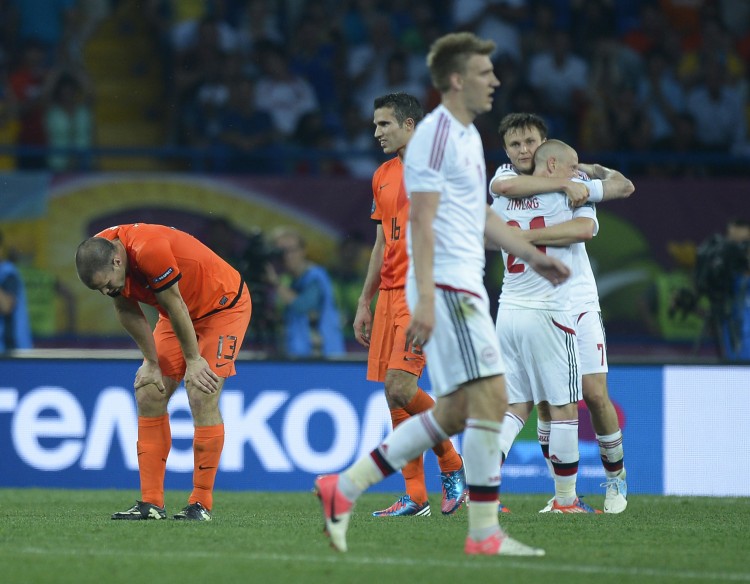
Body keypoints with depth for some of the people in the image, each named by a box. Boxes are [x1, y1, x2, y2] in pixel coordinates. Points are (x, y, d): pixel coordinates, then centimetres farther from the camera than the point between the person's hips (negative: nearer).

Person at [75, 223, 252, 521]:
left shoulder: (150, 250, -39)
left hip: (224, 305, -8)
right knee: (149, 395, -2)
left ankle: (201, 504, -10)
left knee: (202, 398, -17)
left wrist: (193, 359, -15)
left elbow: (175, 306, -27)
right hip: (181, 313, 8)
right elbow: (128, 311, -3)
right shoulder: (98, 253, -15)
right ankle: (151, 503, 0)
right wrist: (151, 362, -3)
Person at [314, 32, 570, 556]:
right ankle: (484, 533, -8)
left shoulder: (468, 135, 19)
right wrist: (425, 300, -24)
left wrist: (533, 256, 24)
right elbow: (422, 222, -18)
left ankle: (345, 488, 13)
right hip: (446, 286, -10)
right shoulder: (435, 135, -12)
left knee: (455, 412, 9)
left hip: (465, 286, 10)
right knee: (491, 399, -12)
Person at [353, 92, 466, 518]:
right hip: (390, 292, 8)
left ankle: (452, 467, 1)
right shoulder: (383, 176, 18)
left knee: (400, 387, -18)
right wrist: (364, 303, 20)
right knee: (395, 397, 3)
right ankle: (415, 497, 8)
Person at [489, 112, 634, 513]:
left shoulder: (570, 177, 2)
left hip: (577, 300, 0)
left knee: (595, 394, -5)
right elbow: (504, 187, -25)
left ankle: (616, 479, 13)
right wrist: (564, 183, -28)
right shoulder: (506, 176, -1)